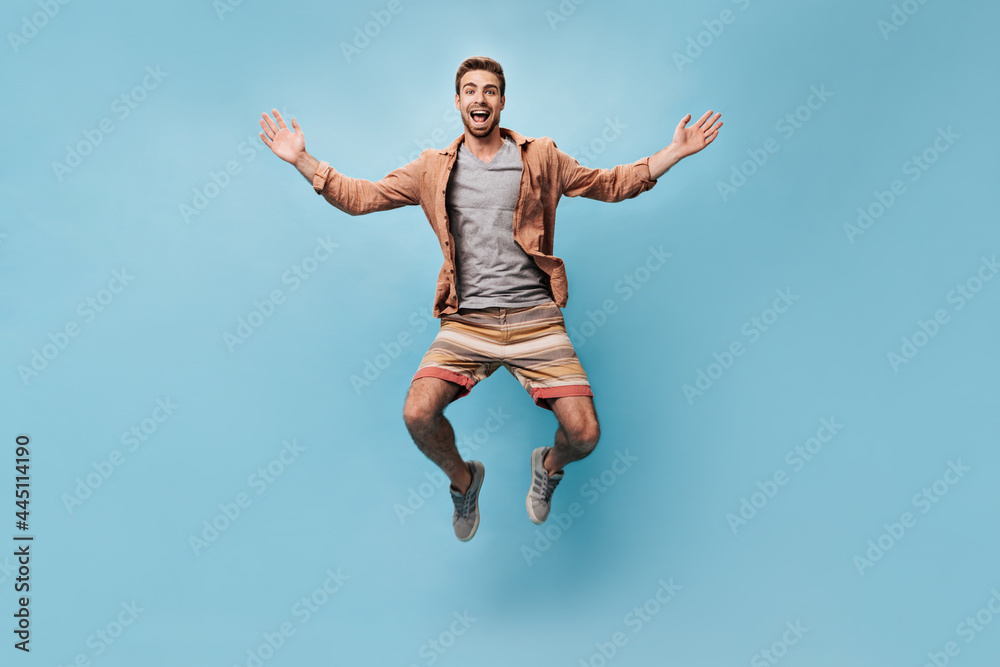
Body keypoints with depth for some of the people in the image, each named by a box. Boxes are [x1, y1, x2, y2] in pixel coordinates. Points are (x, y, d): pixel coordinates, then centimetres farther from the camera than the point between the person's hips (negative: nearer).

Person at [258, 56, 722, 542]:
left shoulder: (541, 158, 10)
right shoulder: (434, 168, 12)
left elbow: (611, 184, 17)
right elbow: (360, 196, 13)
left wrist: (675, 152, 8)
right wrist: (302, 160, 3)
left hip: (536, 319, 0)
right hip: (466, 322, 1)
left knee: (584, 434, -11)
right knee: (417, 415, -20)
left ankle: (549, 467, 28)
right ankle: (463, 478, 16)